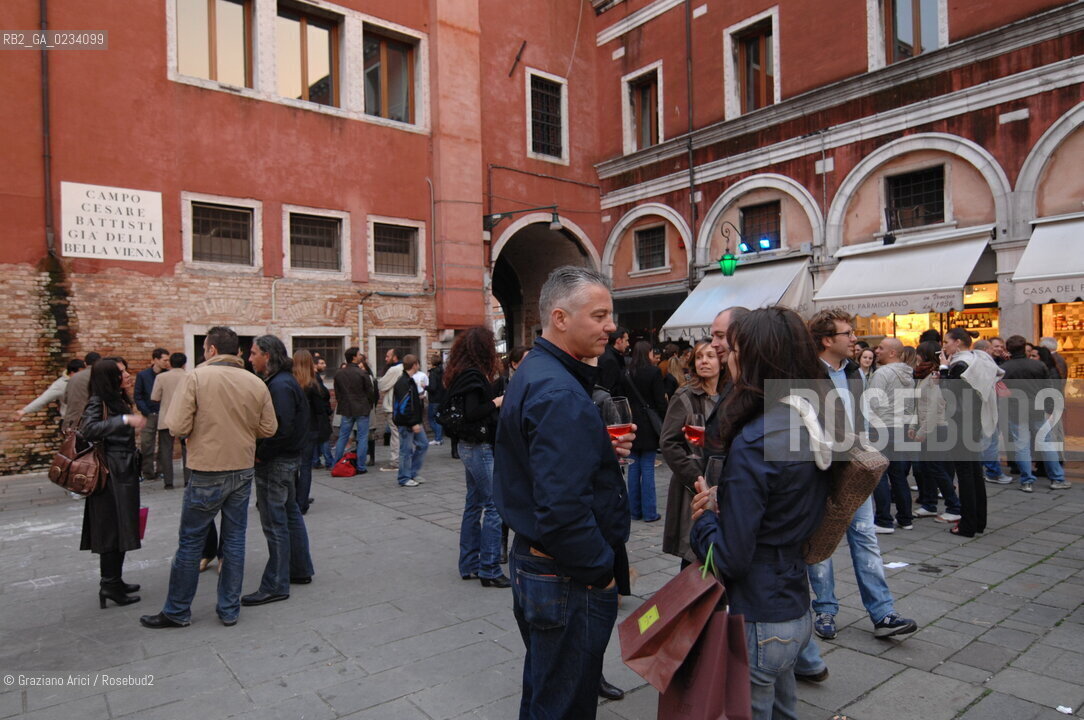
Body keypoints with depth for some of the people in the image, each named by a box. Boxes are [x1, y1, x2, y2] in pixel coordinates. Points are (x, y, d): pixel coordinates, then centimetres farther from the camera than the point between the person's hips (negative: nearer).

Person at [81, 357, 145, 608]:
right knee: (112, 529, -4)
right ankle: (109, 584, 2)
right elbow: (88, 429, -29)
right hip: (110, 475, -9)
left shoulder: (119, 399, 15)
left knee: (121, 529, 12)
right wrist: (125, 420, -36)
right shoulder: (97, 402, -11)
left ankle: (115, 581, 20)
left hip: (124, 474, 9)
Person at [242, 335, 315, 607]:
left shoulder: (279, 385, -20)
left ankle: (275, 586, 7)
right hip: (289, 457, 10)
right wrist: (261, 452, 7)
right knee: (290, 513, 18)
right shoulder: (283, 381, 12)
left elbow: (282, 429, -26)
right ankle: (301, 571, 31)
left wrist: (261, 454, -16)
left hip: (277, 462, -10)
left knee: (275, 521, -2)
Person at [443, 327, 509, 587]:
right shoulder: (473, 375, -17)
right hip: (479, 447, -10)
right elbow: (471, 412, -24)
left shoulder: (465, 373, 12)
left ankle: (469, 565, 24)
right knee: (494, 505, -4)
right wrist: (497, 402, -13)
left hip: (470, 446, 10)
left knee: (474, 504, 15)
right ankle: (489, 570, 2)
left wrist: (495, 379, 8)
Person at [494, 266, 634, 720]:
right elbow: (562, 509, -31)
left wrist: (603, 448, 3)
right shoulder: (560, 394, -25)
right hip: (569, 580, -10)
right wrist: (603, 572, -16)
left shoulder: (532, 373, 7)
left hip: (531, 560, 10)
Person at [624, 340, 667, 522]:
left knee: (633, 468, 10)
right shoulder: (653, 372, -10)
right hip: (648, 427, -4)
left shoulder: (626, 374, 3)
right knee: (648, 469, 0)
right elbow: (660, 401, -10)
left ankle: (635, 511, 16)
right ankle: (649, 513, 6)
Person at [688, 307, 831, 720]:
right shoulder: (811, 426, 0)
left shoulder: (753, 441, -25)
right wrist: (722, 504, 4)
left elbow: (731, 558, -23)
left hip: (758, 623, -8)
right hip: (797, 612, 8)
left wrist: (704, 515, -6)